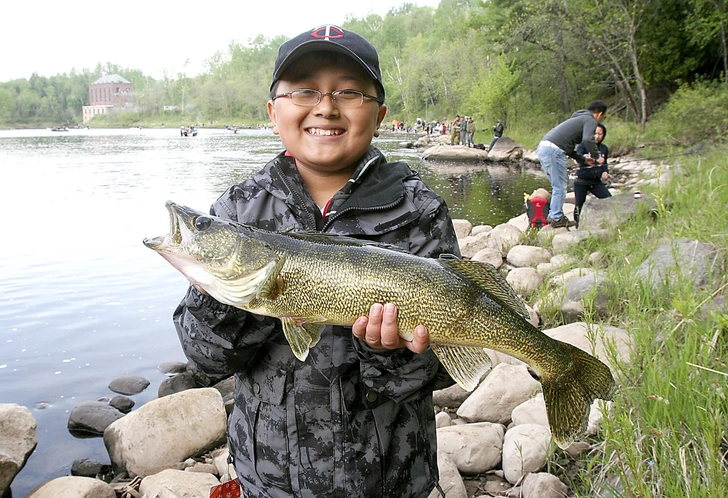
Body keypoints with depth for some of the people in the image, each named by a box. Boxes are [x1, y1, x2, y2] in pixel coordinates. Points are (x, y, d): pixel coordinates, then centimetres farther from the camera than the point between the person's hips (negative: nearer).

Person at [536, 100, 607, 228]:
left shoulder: (578, 119, 31)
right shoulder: (590, 120, 2)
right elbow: (588, 140, -17)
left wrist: (583, 159, 32)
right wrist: (596, 156, -2)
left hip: (542, 147, 9)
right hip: (553, 150, -9)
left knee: (558, 185, 19)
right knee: (560, 186, -1)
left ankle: (553, 214, 23)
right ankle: (556, 219, 3)